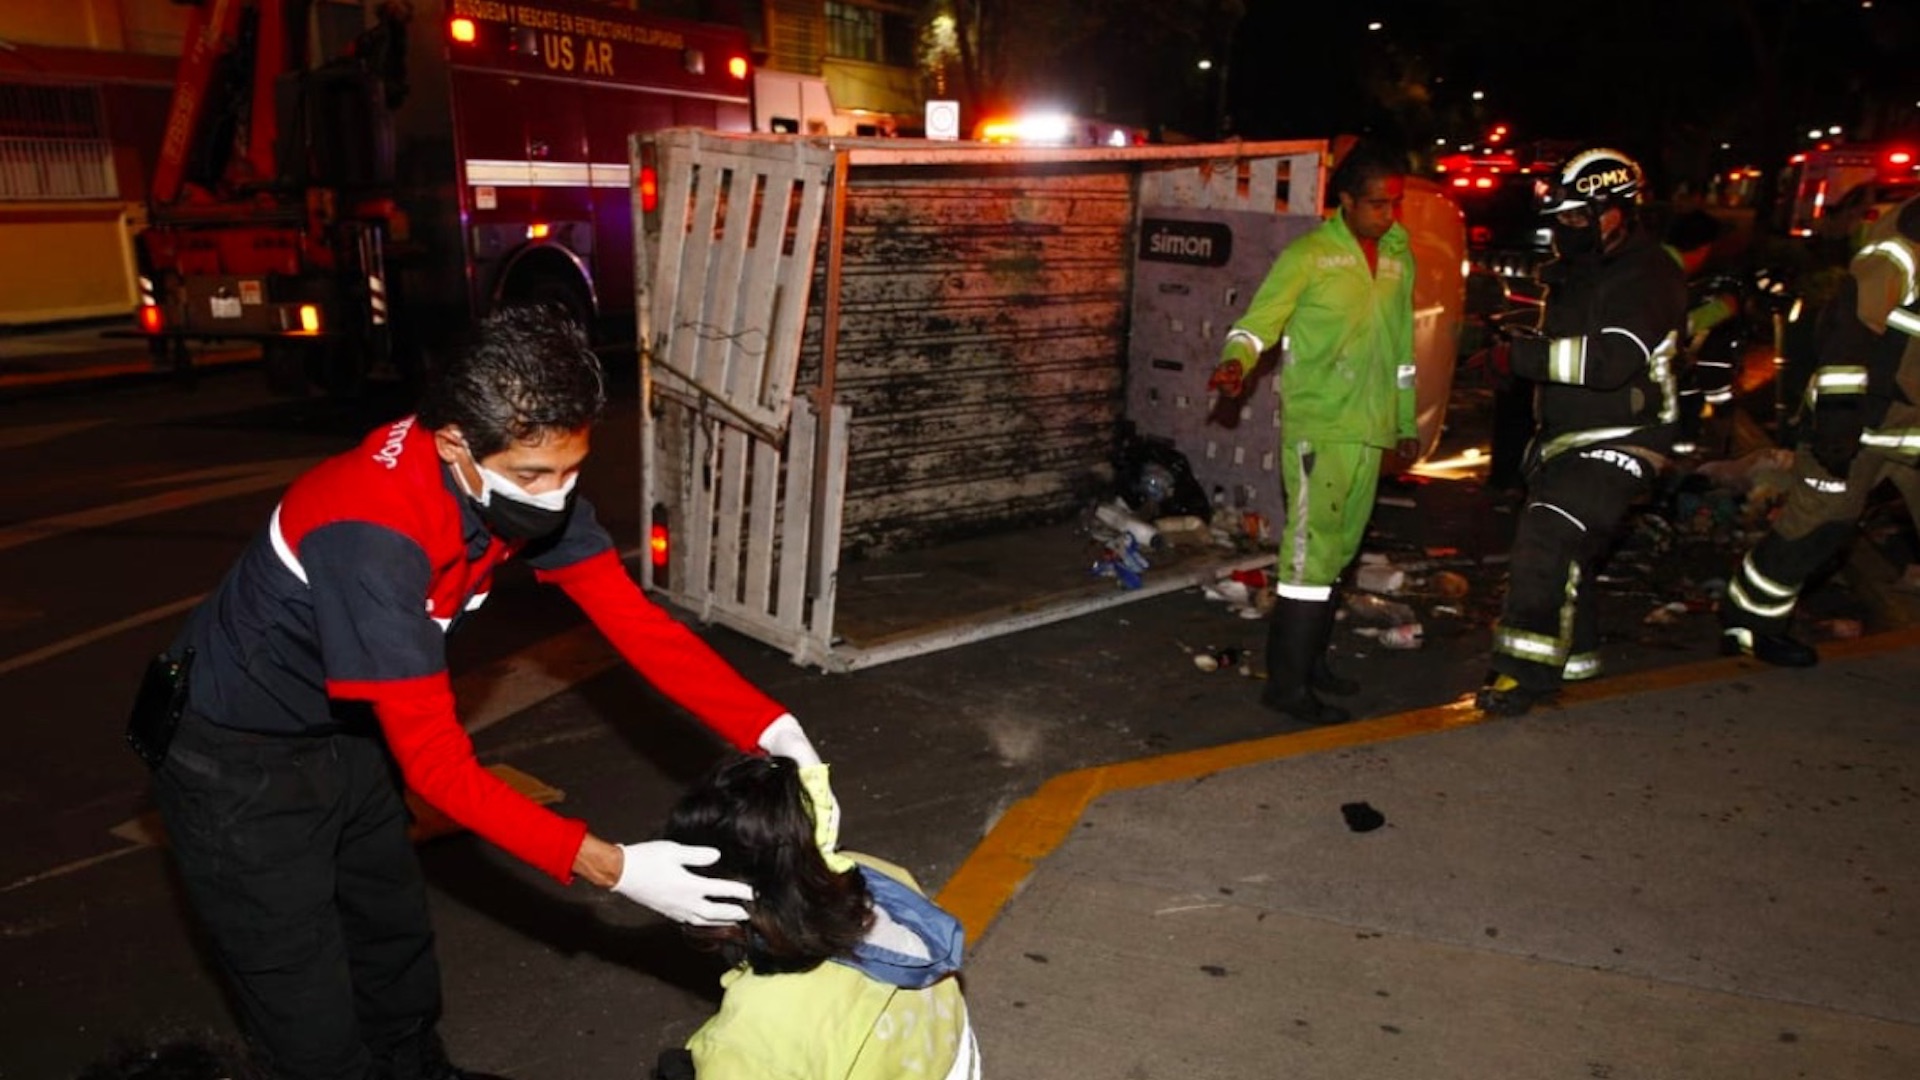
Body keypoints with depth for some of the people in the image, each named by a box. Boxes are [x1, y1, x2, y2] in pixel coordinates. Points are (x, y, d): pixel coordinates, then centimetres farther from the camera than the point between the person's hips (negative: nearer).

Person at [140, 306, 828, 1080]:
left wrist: (772, 733, -26)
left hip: (342, 731, 7)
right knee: (312, 1016, 4)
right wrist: (609, 868, -39)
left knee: (397, 935, 22)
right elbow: (434, 758, -36)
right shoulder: (372, 531, -39)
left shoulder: (527, 478, -17)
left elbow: (634, 618, -16)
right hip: (237, 758, -7)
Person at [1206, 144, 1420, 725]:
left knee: (1337, 549, 13)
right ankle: (1287, 683, -4)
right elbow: (1261, 317, -14)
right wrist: (1237, 360, -35)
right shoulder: (1308, 255, -5)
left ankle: (1310, 660, 25)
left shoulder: (1399, 259, 14)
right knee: (1311, 550, -10)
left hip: (1368, 427, 7)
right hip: (1315, 422, -7)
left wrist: (1406, 422, 24)